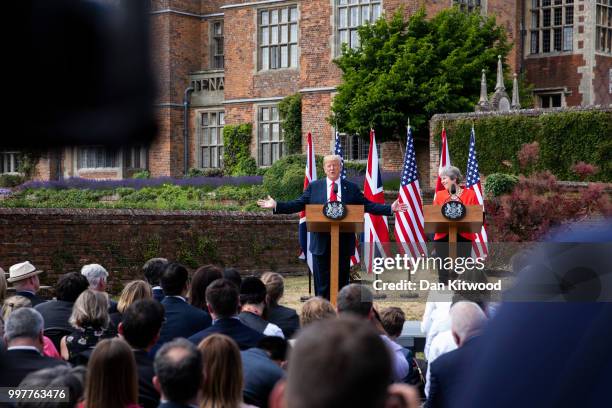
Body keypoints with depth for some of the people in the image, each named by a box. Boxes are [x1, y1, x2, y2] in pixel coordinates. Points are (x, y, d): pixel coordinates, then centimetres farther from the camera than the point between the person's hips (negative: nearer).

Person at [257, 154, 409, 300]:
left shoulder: (352, 188, 7)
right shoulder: (314, 187, 8)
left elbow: (368, 206, 5)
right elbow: (298, 204, 5)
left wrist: (390, 208, -5)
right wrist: (276, 205, -5)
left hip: (344, 243, 0)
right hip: (321, 243, 0)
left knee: (342, 281, 5)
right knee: (322, 284, 3)